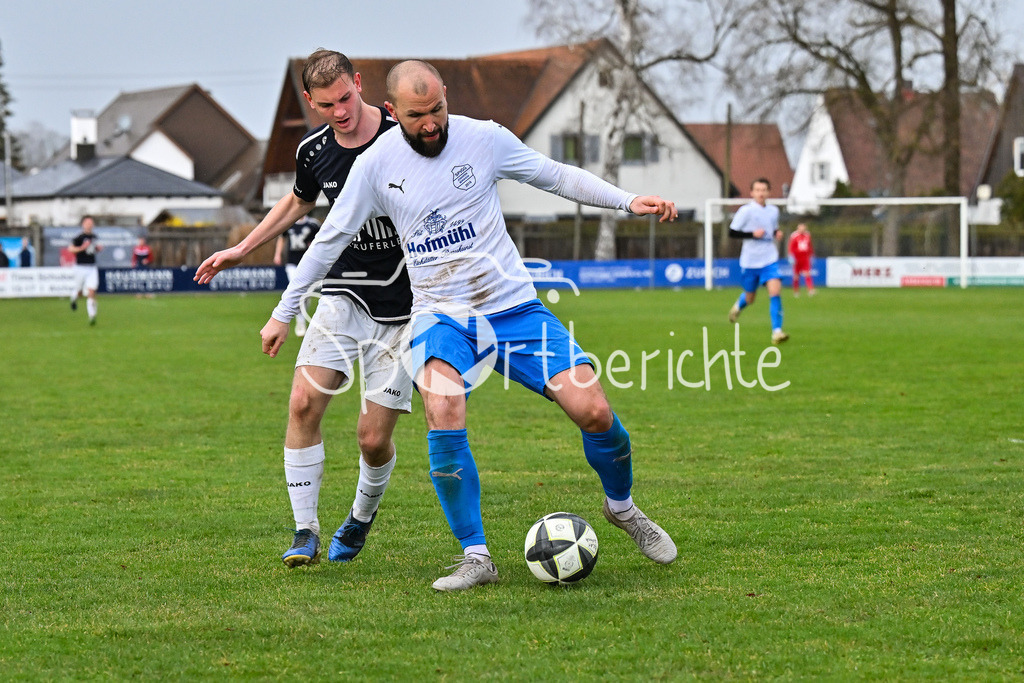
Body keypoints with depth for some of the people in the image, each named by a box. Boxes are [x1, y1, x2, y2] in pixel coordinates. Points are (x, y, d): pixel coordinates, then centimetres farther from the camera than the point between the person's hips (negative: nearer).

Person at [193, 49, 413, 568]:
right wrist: (242, 249, 23)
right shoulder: (313, 151, -1)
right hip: (345, 293, 4)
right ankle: (305, 532, -5)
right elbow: (297, 204, 22)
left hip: (401, 307, -4)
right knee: (304, 403, -15)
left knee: (374, 439, -4)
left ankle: (362, 516, 28)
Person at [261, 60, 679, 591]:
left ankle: (621, 506, 22)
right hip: (439, 313, -1)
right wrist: (284, 313, 11)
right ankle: (475, 556, -19)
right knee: (443, 413, -31)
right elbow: (331, 238, 8)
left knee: (593, 412, -11)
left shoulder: (483, 138, -3)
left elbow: (556, 175, 9)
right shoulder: (376, 164, -3)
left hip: (513, 305, 1)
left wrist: (629, 201, -1)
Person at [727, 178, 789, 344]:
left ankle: (777, 332, -20)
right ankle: (738, 306, 51)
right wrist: (752, 234, -20)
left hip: (770, 260, 2)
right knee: (750, 298, 13)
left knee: (775, 291, -19)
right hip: (750, 261, -2)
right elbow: (732, 232, -9)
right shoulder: (746, 210, -8)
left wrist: (777, 234, 2)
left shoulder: (774, 210, 7)